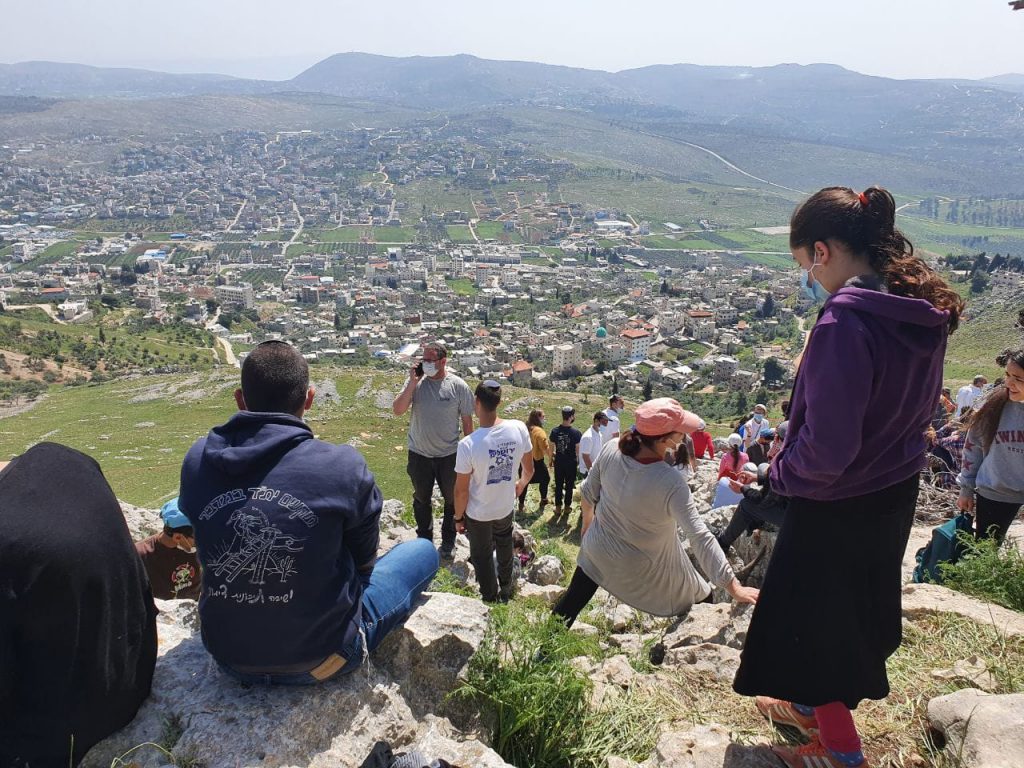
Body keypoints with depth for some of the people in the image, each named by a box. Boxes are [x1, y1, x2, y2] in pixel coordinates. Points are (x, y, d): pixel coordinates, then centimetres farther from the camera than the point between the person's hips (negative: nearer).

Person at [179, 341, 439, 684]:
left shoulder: (196, 461, -10)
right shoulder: (343, 467, -22)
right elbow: (363, 560, -4)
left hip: (228, 658, 5)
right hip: (318, 661, -4)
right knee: (423, 550, 15)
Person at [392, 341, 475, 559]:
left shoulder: (458, 386, -12)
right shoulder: (416, 382, -7)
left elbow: (467, 420, -5)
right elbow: (397, 410, -15)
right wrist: (413, 383, -22)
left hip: (449, 455, -1)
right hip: (419, 454, 2)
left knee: (452, 499, 15)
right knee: (421, 499, 18)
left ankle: (448, 540, 36)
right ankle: (424, 539, 38)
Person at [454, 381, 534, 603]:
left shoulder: (468, 444, -31)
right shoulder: (519, 429, -20)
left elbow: (461, 490, -20)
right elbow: (529, 470, -5)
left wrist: (458, 517, -2)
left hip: (478, 513, -4)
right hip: (506, 506, 4)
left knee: (482, 557, 19)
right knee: (505, 544, 32)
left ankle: (491, 598, 37)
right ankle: (506, 587, 52)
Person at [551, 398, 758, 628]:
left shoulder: (611, 450, -20)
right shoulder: (671, 482, -33)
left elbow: (589, 493, -4)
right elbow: (699, 537, -33)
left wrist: (588, 520, 16)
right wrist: (733, 587, -29)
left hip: (598, 549, 5)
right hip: (644, 569, -4)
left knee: (572, 601, 23)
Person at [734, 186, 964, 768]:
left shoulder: (845, 322, -30)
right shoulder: (926, 312, -3)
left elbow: (826, 448, -29)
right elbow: (920, 405, 10)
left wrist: (782, 471, -10)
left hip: (835, 506, -9)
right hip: (896, 492, 9)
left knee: (813, 625, 15)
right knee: (855, 612, 27)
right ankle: (815, 705, 50)